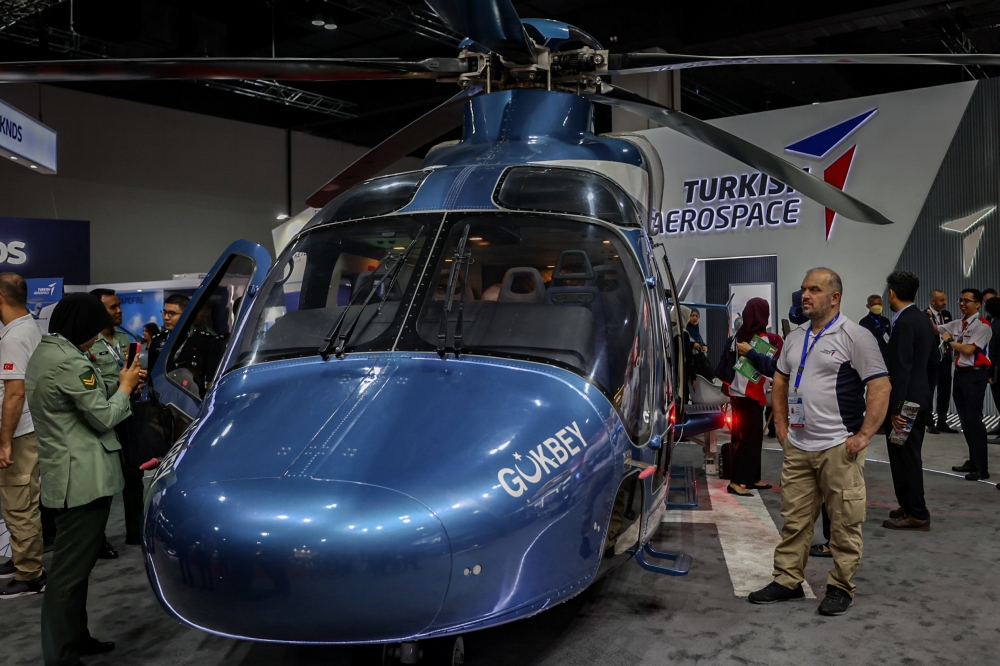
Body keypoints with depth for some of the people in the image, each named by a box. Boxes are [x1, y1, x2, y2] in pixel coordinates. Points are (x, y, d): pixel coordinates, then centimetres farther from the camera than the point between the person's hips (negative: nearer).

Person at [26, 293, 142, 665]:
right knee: (70, 571, -5)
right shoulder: (71, 362, -19)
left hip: (65, 476, 11)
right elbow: (103, 417, -14)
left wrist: (114, 388, 11)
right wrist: (125, 387, 0)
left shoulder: (44, 353, 14)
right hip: (83, 478, -11)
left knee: (73, 564, 18)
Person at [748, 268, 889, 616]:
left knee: (845, 523, 3)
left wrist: (863, 436, -15)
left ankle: (841, 588, 17)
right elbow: (780, 382, 24)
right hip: (797, 448, 6)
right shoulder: (794, 338, 13)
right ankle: (787, 581, 21)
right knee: (794, 520, 12)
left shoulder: (855, 336, -7)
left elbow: (880, 386, -11)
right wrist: (782, 427, 15)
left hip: (839, 448, -6)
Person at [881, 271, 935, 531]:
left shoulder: (904, 323, -19)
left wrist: (895, 407, -20)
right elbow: (931, 357, 16)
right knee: (909, 454, 17)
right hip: (919, 396, 10)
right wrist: (927, 394, 22)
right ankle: (911, 507, 26)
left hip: (906, 399, -10)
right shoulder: (923, 319, 10)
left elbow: (902, 367, -22)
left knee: (904, 456, -1)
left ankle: (915, 514, 6)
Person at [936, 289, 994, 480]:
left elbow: (968, 350, -19)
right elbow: (935, 329, 22)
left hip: (975, 375, -8)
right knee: (965, 420, 14)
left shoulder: (982, 326, -12)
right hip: (959, 373, 8)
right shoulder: (957, 324, 11)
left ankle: (982, 468, 0)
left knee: (974, 420, -6)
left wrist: (949, 341, -4)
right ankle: (973, 461, 25)